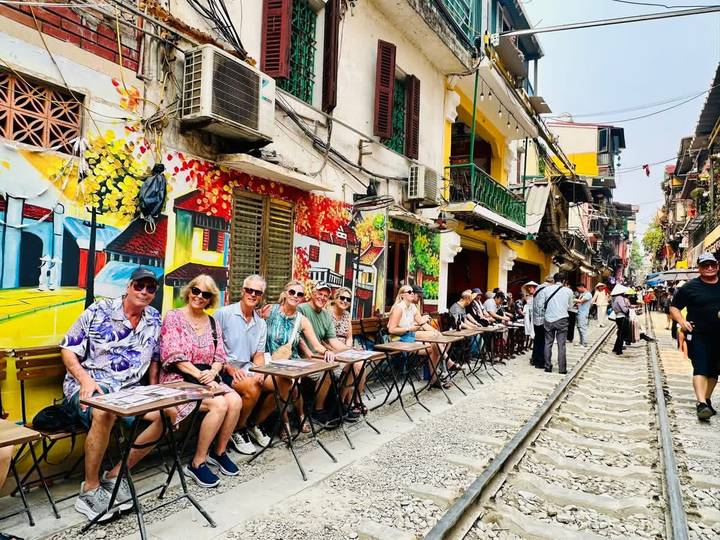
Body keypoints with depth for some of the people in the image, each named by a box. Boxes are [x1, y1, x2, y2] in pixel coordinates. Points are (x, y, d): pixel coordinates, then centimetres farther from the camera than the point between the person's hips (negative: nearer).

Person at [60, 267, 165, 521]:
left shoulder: (154, 319, 7)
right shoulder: (99, 310, -6)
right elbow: (68, 349, -4)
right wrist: (85, 379, -19)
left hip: (128, 388, 5)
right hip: (89, 384, -5)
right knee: (105, 413, -36)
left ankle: (116, 474, -3)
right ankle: (90, 488, -15)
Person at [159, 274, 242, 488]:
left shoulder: (213, 323, 12)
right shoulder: (173, 317, -4)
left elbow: (220, 357, 9)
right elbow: (174, 356, -12)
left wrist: (212, 372, -13)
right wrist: (200, 376, -19)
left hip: (207, 377, 5)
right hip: (178, 379, -5)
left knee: (236, 401, -20)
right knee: (220, 404, -27)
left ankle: (219, 452, 3)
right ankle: (197, 463, -10)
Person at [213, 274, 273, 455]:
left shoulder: (261, 323, 11)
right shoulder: (223, 314, -7)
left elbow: (259, 355, 11)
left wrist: (259, 371, -10)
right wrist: (229, 368, -19)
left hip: (247, 369, 6)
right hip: (225, 370, -6)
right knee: (252, 388, -32)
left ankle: (254, 424, 11)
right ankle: (237, 431, -3)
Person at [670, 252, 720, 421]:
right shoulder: (690, 287, -3)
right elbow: (674, 307, 2)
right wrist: (682, 321, -16)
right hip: (697, 335, -4)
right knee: (701, 368, -13)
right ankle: (701, 403, -20)